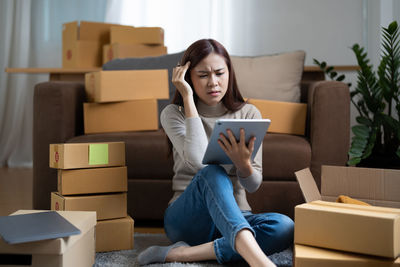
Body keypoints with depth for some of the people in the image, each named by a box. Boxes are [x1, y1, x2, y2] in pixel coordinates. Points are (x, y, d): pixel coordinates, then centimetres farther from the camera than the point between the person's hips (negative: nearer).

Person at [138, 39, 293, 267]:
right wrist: (188, 98, -15)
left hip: (235, 218, 3)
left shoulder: (248, 114, 5)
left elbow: (253, 184, -1)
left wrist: (243, 164, -25)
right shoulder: (174, 114, 0)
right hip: (186, 218, -2)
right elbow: (198, 161, -20)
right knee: (213, 173, -35)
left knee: (285, 228, -30)